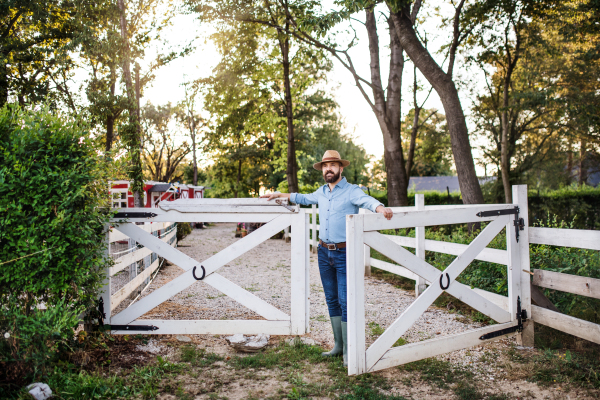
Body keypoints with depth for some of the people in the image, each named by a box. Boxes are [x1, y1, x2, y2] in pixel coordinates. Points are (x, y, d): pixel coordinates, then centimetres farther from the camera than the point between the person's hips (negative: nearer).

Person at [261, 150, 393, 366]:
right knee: (332, 300, 12)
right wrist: (279, 195, 35)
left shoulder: (351, 191, -8)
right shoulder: (321, 192, 11)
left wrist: (380, 208, -49)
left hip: (344, 253, -6)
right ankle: (338, 344, 24)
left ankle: (348, 350, 5)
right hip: (324, 252, 6)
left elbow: (367, 200, -28)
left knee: (345, 301, -5)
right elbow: (304, 198, 30)